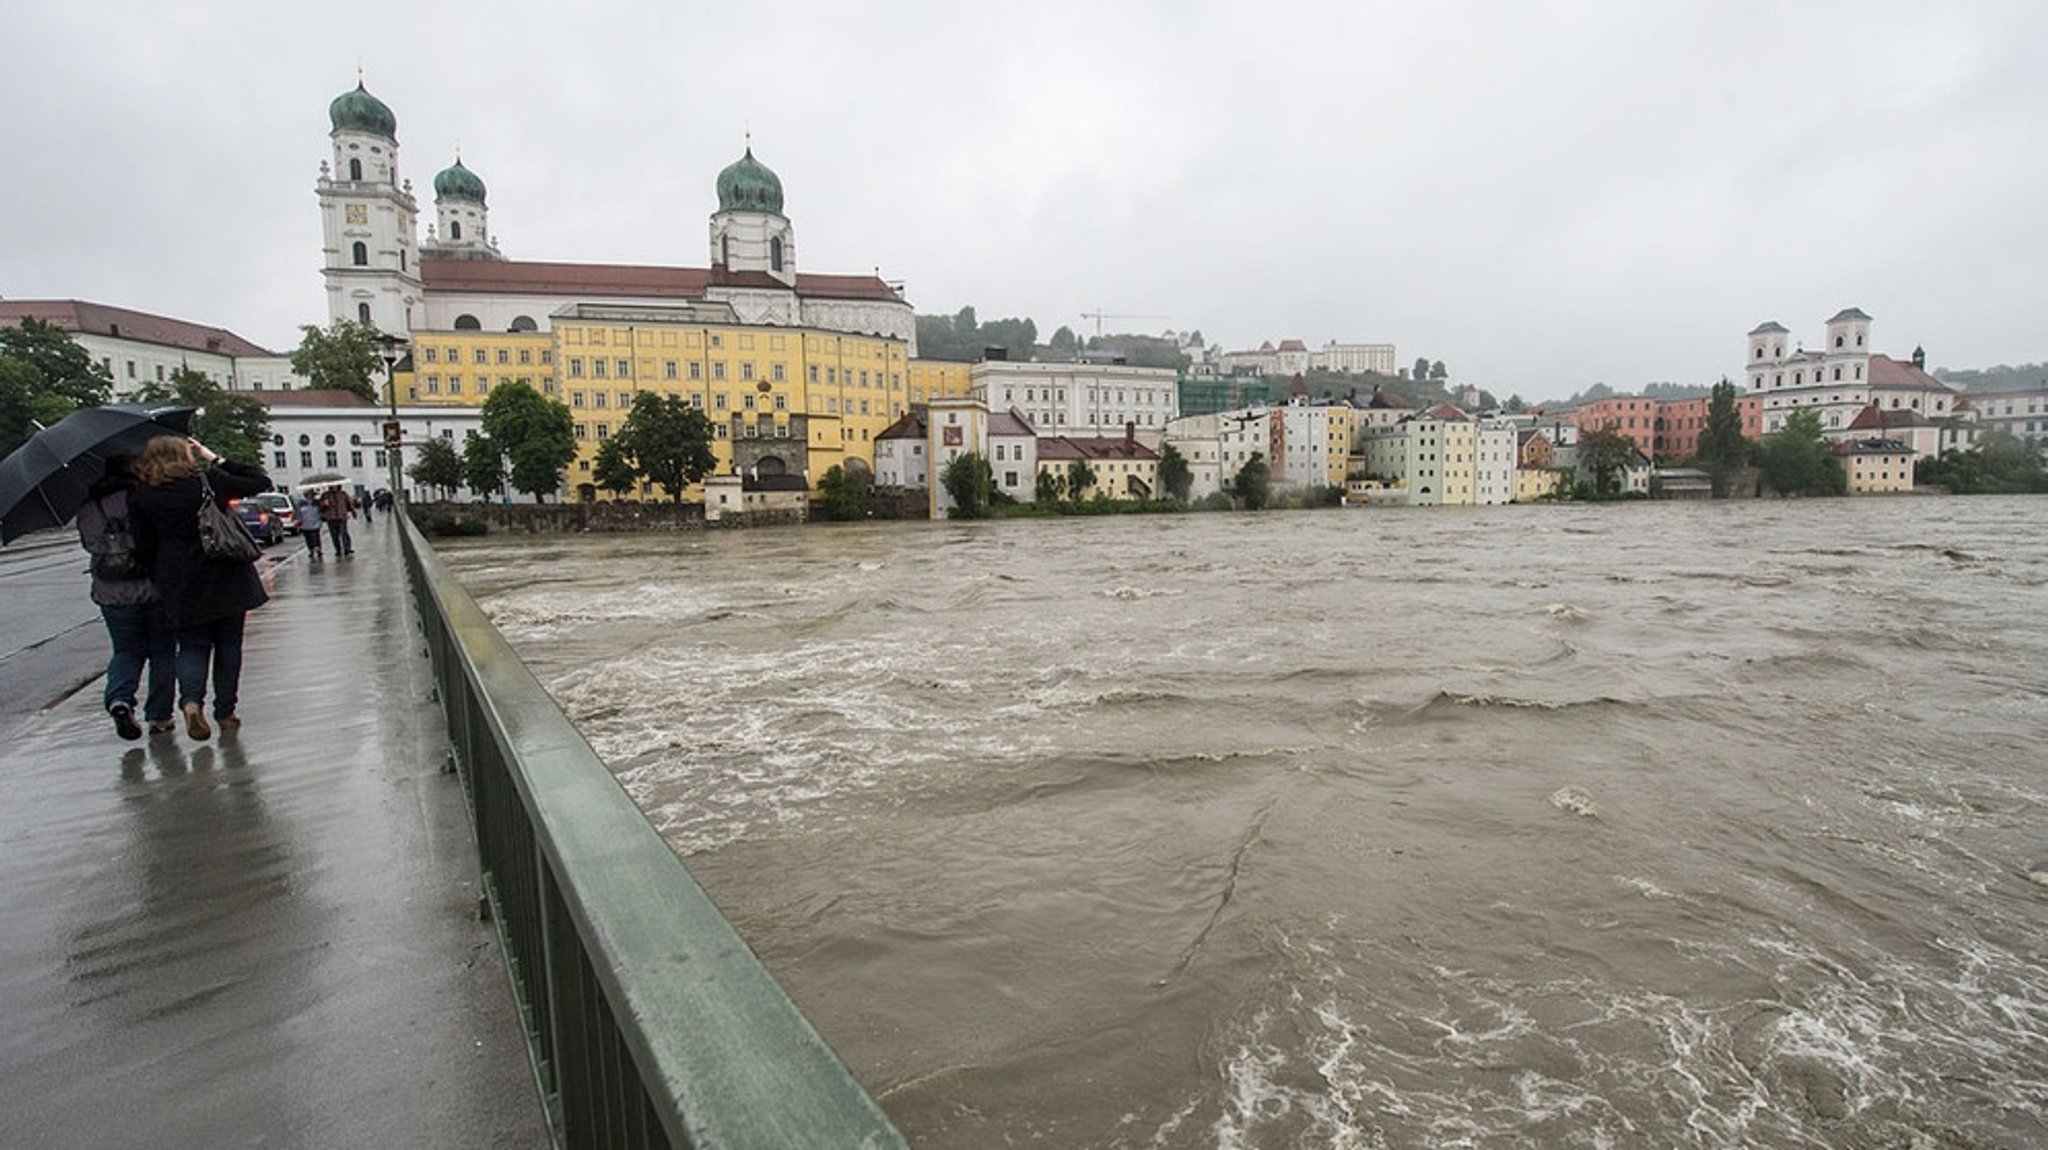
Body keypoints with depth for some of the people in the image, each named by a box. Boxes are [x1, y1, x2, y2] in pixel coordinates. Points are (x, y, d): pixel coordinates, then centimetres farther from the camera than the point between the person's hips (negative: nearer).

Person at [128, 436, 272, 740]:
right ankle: (225, 712, 13)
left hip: (181, 586, 1)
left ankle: (191, 700, -15)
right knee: (228, 645, 10)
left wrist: (160, 583, 12)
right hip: (226, 579, -1)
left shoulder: (139, 498, -1)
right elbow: (261, 482, 4)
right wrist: (216, 460, 6)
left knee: (192, 646, 10)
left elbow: (145, 547, 0)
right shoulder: (209, 481, -6)